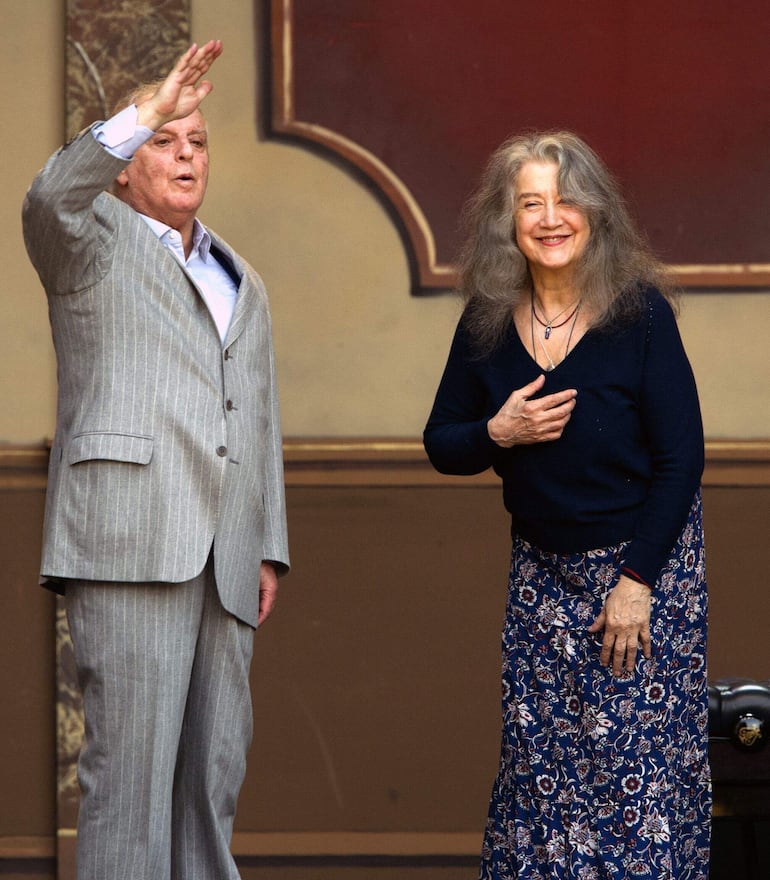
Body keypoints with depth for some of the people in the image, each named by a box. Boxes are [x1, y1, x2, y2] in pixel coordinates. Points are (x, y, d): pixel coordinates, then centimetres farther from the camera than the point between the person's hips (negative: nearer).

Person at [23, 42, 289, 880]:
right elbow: (50, 200, -18)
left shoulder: (242, 284, 27)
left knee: (214, 765, 6)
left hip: (221, 559, 6)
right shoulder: (91, 243, 8)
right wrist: (143, 112, -29)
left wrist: (269, 549, 15)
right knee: (131, 755, -11)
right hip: (127, 542, -6)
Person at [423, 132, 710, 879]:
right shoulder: (487, 322, -2)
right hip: (540, 567, 4)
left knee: (640, 762, -5)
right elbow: (441, 446, 6)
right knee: (539, 761, 4)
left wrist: (636, 580, -14)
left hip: (645, 563, -4)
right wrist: (497, 433, -16)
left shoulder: (640, 312, -14)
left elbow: (681, 459, -12)